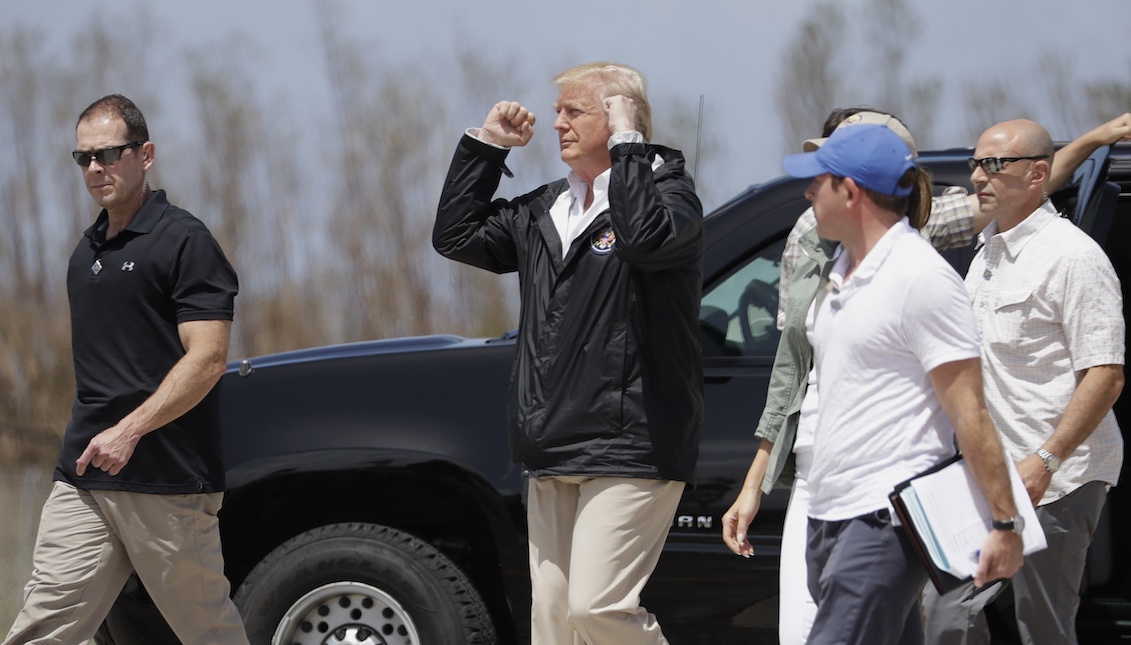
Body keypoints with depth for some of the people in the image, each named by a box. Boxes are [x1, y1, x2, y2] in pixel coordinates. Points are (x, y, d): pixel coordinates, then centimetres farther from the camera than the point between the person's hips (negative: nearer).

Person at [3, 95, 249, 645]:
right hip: (84, 475, 7)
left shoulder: (184, 241, -7)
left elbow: (207, 358, -15)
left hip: (169, 477, -7)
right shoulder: (87, 251, 18)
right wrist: (89, 440, 18)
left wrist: (129, 431, -21)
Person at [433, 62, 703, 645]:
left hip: (628, 449, -8)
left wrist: (626, 142, -18)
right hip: (554, 456, 8)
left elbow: (646, 237, -27)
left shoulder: (666, 190, -4)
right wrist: (485, 145, 15)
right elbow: (456, 236, 20)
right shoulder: (546, 209, 19)